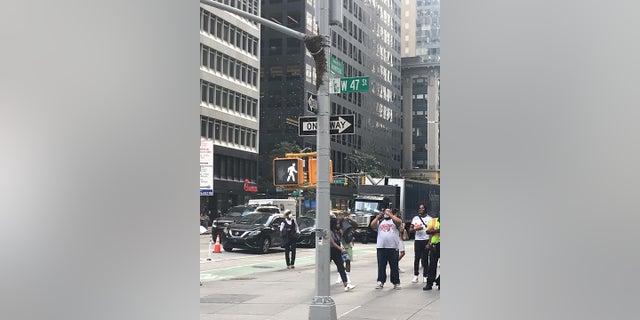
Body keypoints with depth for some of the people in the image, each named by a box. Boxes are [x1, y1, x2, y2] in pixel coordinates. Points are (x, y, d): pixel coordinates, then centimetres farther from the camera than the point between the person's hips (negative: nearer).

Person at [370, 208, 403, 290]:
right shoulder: (380, 221, 16)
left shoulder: (394, 220, 9)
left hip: (393, 247, -2)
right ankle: (380, 282, 12)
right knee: (381, 266, 5)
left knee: (394, 266, 3)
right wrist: (378, 217, -1)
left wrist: (390, 214, -9)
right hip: (381, 247, 2)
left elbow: (399, 222, -14)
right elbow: (372, 225, 2)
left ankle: (396, 282, 8)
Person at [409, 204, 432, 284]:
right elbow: (410, 230, 9)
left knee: (425, 259, 1)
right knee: (417, 258, -2)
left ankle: (425, 276, 7)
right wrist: (416, 229, -13)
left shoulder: (429, 218, 7)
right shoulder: (415, 218, 11)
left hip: (426, 240, -1)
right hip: (418, 240, 1)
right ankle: (415, 276, 4)